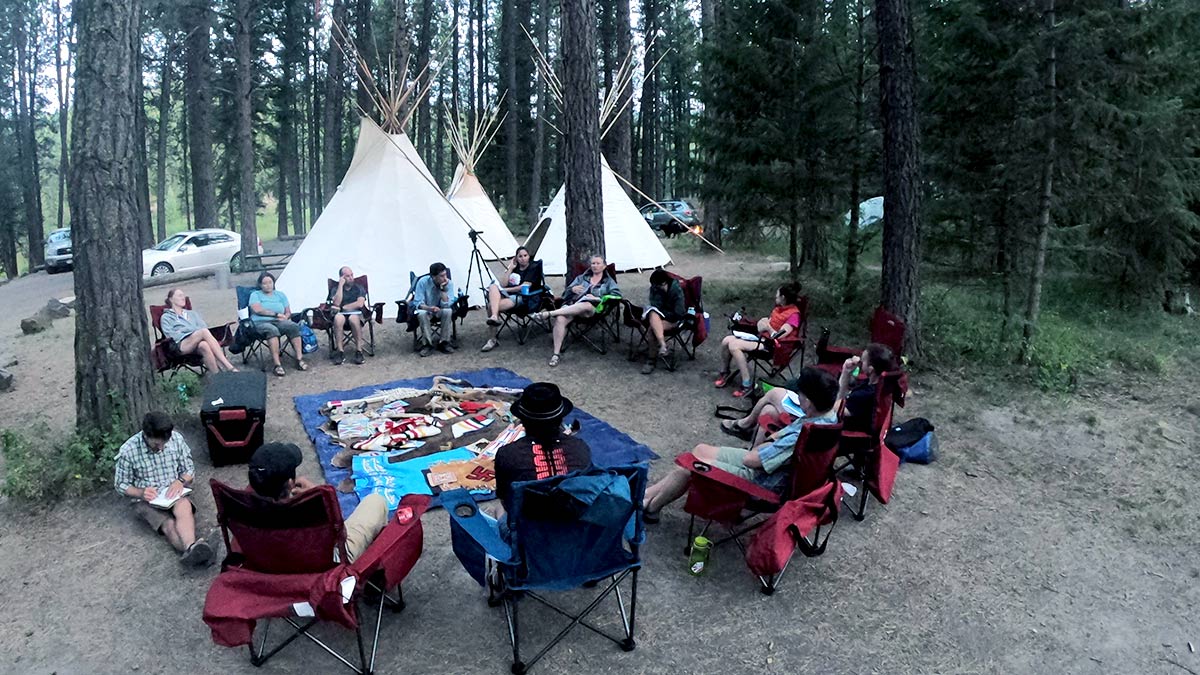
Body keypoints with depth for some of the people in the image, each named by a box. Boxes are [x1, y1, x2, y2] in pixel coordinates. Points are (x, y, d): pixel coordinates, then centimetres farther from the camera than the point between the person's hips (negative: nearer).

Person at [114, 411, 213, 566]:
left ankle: (191, 549, -63)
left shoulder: (176, 439, -7)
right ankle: (195, 553, -58)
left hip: (173, 493, 1)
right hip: (145, 500, -1)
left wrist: (180, 481, -17)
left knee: (184, 507, -36)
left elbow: (190, 469, 5)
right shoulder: (128, 451, -13)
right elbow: (121, 485, -1)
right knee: (169, 524, -33)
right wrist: (140, 493, -20)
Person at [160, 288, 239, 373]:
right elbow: (170, 335, 3)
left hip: (197, 344, 3)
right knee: (204, 332, -34)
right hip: (181, 345, -3)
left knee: (204, 345, -37)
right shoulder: (166, 317, 22)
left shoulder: (192, 313, 33)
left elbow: (204, 326, 16)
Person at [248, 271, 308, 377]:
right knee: (272, 330, -39)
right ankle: (277, 365, -45)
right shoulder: (255, 295, 15)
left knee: (293, 326, -31)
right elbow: (257, 310, -5)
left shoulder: (280, 294, 25)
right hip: (261, 323, -3)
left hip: (279, 322, 3)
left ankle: (299, 359, -34)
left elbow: (288, 312, 16)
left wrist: (285, 317, -7)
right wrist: (276, 314, -8)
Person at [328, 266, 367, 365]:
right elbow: (336, 303, -7)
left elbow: (360, 304, -6)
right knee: (338, 318, -37)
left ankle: (358, 351, -31)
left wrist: (342, 308, -6)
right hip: (341, 314, 1)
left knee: (353, 318, -39)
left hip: (356, 313, -1)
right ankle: (340, 352, -33)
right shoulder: (336, 289, 15)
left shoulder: (359, 288, 12)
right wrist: (341, 285, -4)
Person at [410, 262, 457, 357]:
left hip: (440, 310, 1)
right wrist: (430, 308, -42)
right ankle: (427, 344, -20)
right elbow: (418, 303, -23)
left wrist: (443, 289, -33)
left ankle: (444, 342, -18)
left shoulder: (449, 283, -18)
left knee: (448, 311, -32)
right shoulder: (423, 282, -21)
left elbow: (446, 305, -24)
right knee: (421, 313, -35)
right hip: (425, 309, -1)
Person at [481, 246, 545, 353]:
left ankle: (493, 339, -23)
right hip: (507, 295, 6)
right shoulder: (515, 267, 21)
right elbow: (504, 284, 9)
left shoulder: (533, 268, 4)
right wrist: (510, 268, 5)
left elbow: (524, 287, -7)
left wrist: (505, 289, -7)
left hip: (522, 297, -6)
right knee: (493, 287, -28)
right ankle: (494, 317, -38)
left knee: (491, 306, -28)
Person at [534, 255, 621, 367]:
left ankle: (549, 314, -41)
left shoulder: (609, 281, 22)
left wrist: (597, 298, -8)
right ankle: (557, 354, -30)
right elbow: (567, 292, 24)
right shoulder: (582, 278, 31)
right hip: (572, 305, 3)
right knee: (560, 319, -33)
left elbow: (617, 295, 2)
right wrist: (573, 289, -2)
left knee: (587, 305, -43)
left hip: (593, 309, -3)